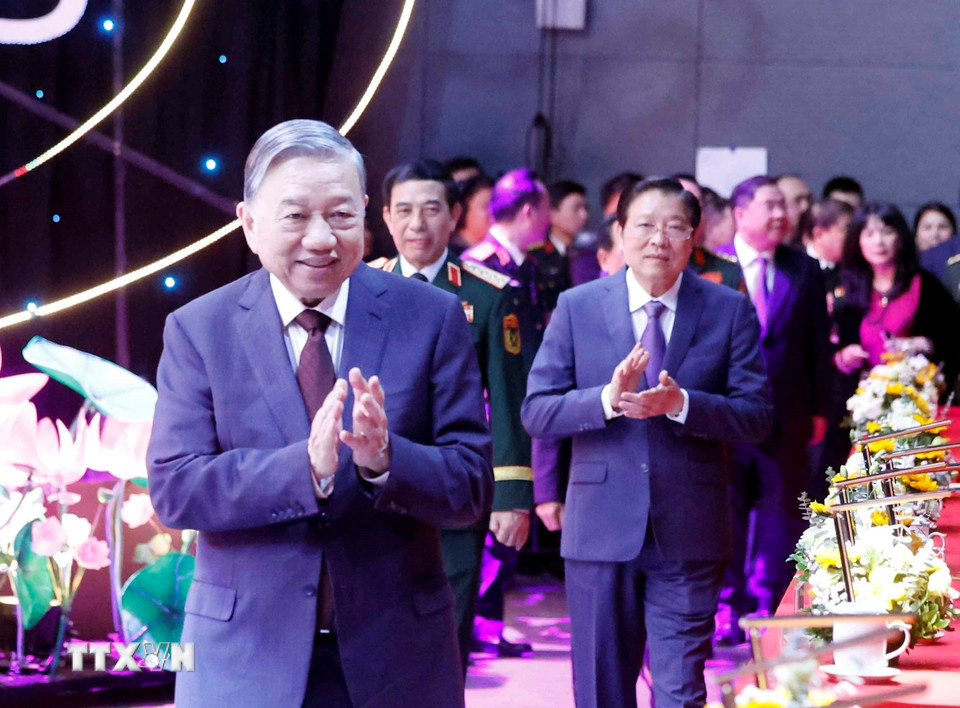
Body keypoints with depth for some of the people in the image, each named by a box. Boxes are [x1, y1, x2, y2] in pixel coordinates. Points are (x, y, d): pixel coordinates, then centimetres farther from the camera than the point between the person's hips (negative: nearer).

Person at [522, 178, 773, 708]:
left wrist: (681, 404, -20)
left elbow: (756, 417, -3)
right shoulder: (577, 307, 3)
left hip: (688, 534, -1)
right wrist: (607, 399, -19)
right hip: (600, 527, 1)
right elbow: (536, 412, -2)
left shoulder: (730, 311, 2)